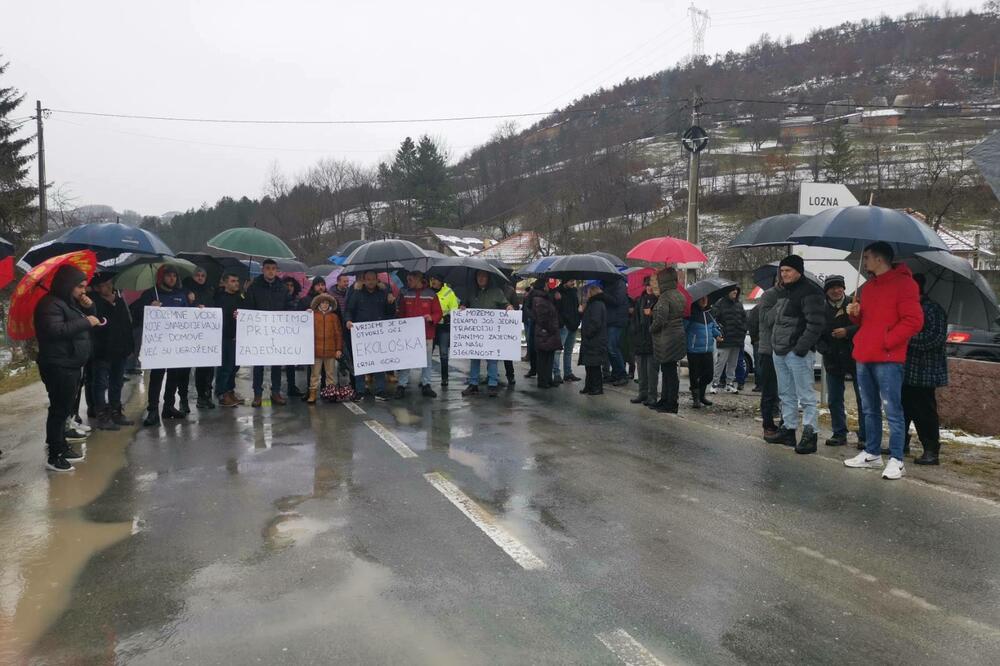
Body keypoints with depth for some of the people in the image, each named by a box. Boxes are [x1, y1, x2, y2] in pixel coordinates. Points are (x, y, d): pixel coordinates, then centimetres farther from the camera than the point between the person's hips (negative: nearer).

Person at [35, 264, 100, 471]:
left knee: (64, 408, 16)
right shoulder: (51, 304, -15)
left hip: (71, 365, 10)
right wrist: (85, 322, -25)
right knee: (59, 409, -7)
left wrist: (89, 309, 0)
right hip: (58, 367, -10)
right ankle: (54, 456, -1)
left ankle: (62, 446, 27)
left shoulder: (71, 302, 16)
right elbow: (54, 331, -28)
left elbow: (85, 327, 19)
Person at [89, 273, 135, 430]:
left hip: (120, 350, 7)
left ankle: (116, 413, 28)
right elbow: (96, 326, -25)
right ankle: (102, 417, 4)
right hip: (102, 352, -7)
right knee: (102, 384, -1)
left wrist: (129, 346, 11)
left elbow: (128, 322, 14)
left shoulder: (119, 300, 9)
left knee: (117, 383, 17)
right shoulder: (95, 303, -13)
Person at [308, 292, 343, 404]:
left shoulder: (334, 316, 5)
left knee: (330, 373, 9)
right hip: (316, 350, -1)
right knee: (315, 373, 4)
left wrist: (339, 349, 2)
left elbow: (339, 333, 5)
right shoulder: (313, 315, 4)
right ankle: (312, 394, 7)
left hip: (331, 350, 1)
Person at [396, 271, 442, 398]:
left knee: (427, 360, 6)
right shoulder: (405, 295, 7)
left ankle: (426, 385, 15)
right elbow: (401, 314, 10)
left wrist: (432, 318, -18)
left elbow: (438, 313, 2)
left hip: (427, 334, -1)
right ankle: (401, 385, 5)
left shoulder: (431, 295, 2)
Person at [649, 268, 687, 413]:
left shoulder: (664, 297, -18)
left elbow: (660, 319, -23)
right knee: (668, 371, 17)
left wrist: (651, 329, -5)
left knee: (669, 372, -3)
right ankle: (665, 400, 27)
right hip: (678, 337, 9)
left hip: (667, 340, -9)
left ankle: (671, 405, 3)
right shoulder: (680, 296, 11)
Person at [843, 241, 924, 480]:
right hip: (863, 357, 8)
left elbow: (914, 321, -14)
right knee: (869, 410, 13)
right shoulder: (868, 286, 18)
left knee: (892, 410, -5)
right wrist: (855, 314, 6)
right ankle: (872, 454, 22)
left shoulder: (903, 283, -7)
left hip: (887, 359, -8)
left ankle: (896, 460, -1)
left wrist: (886, 342, -14)